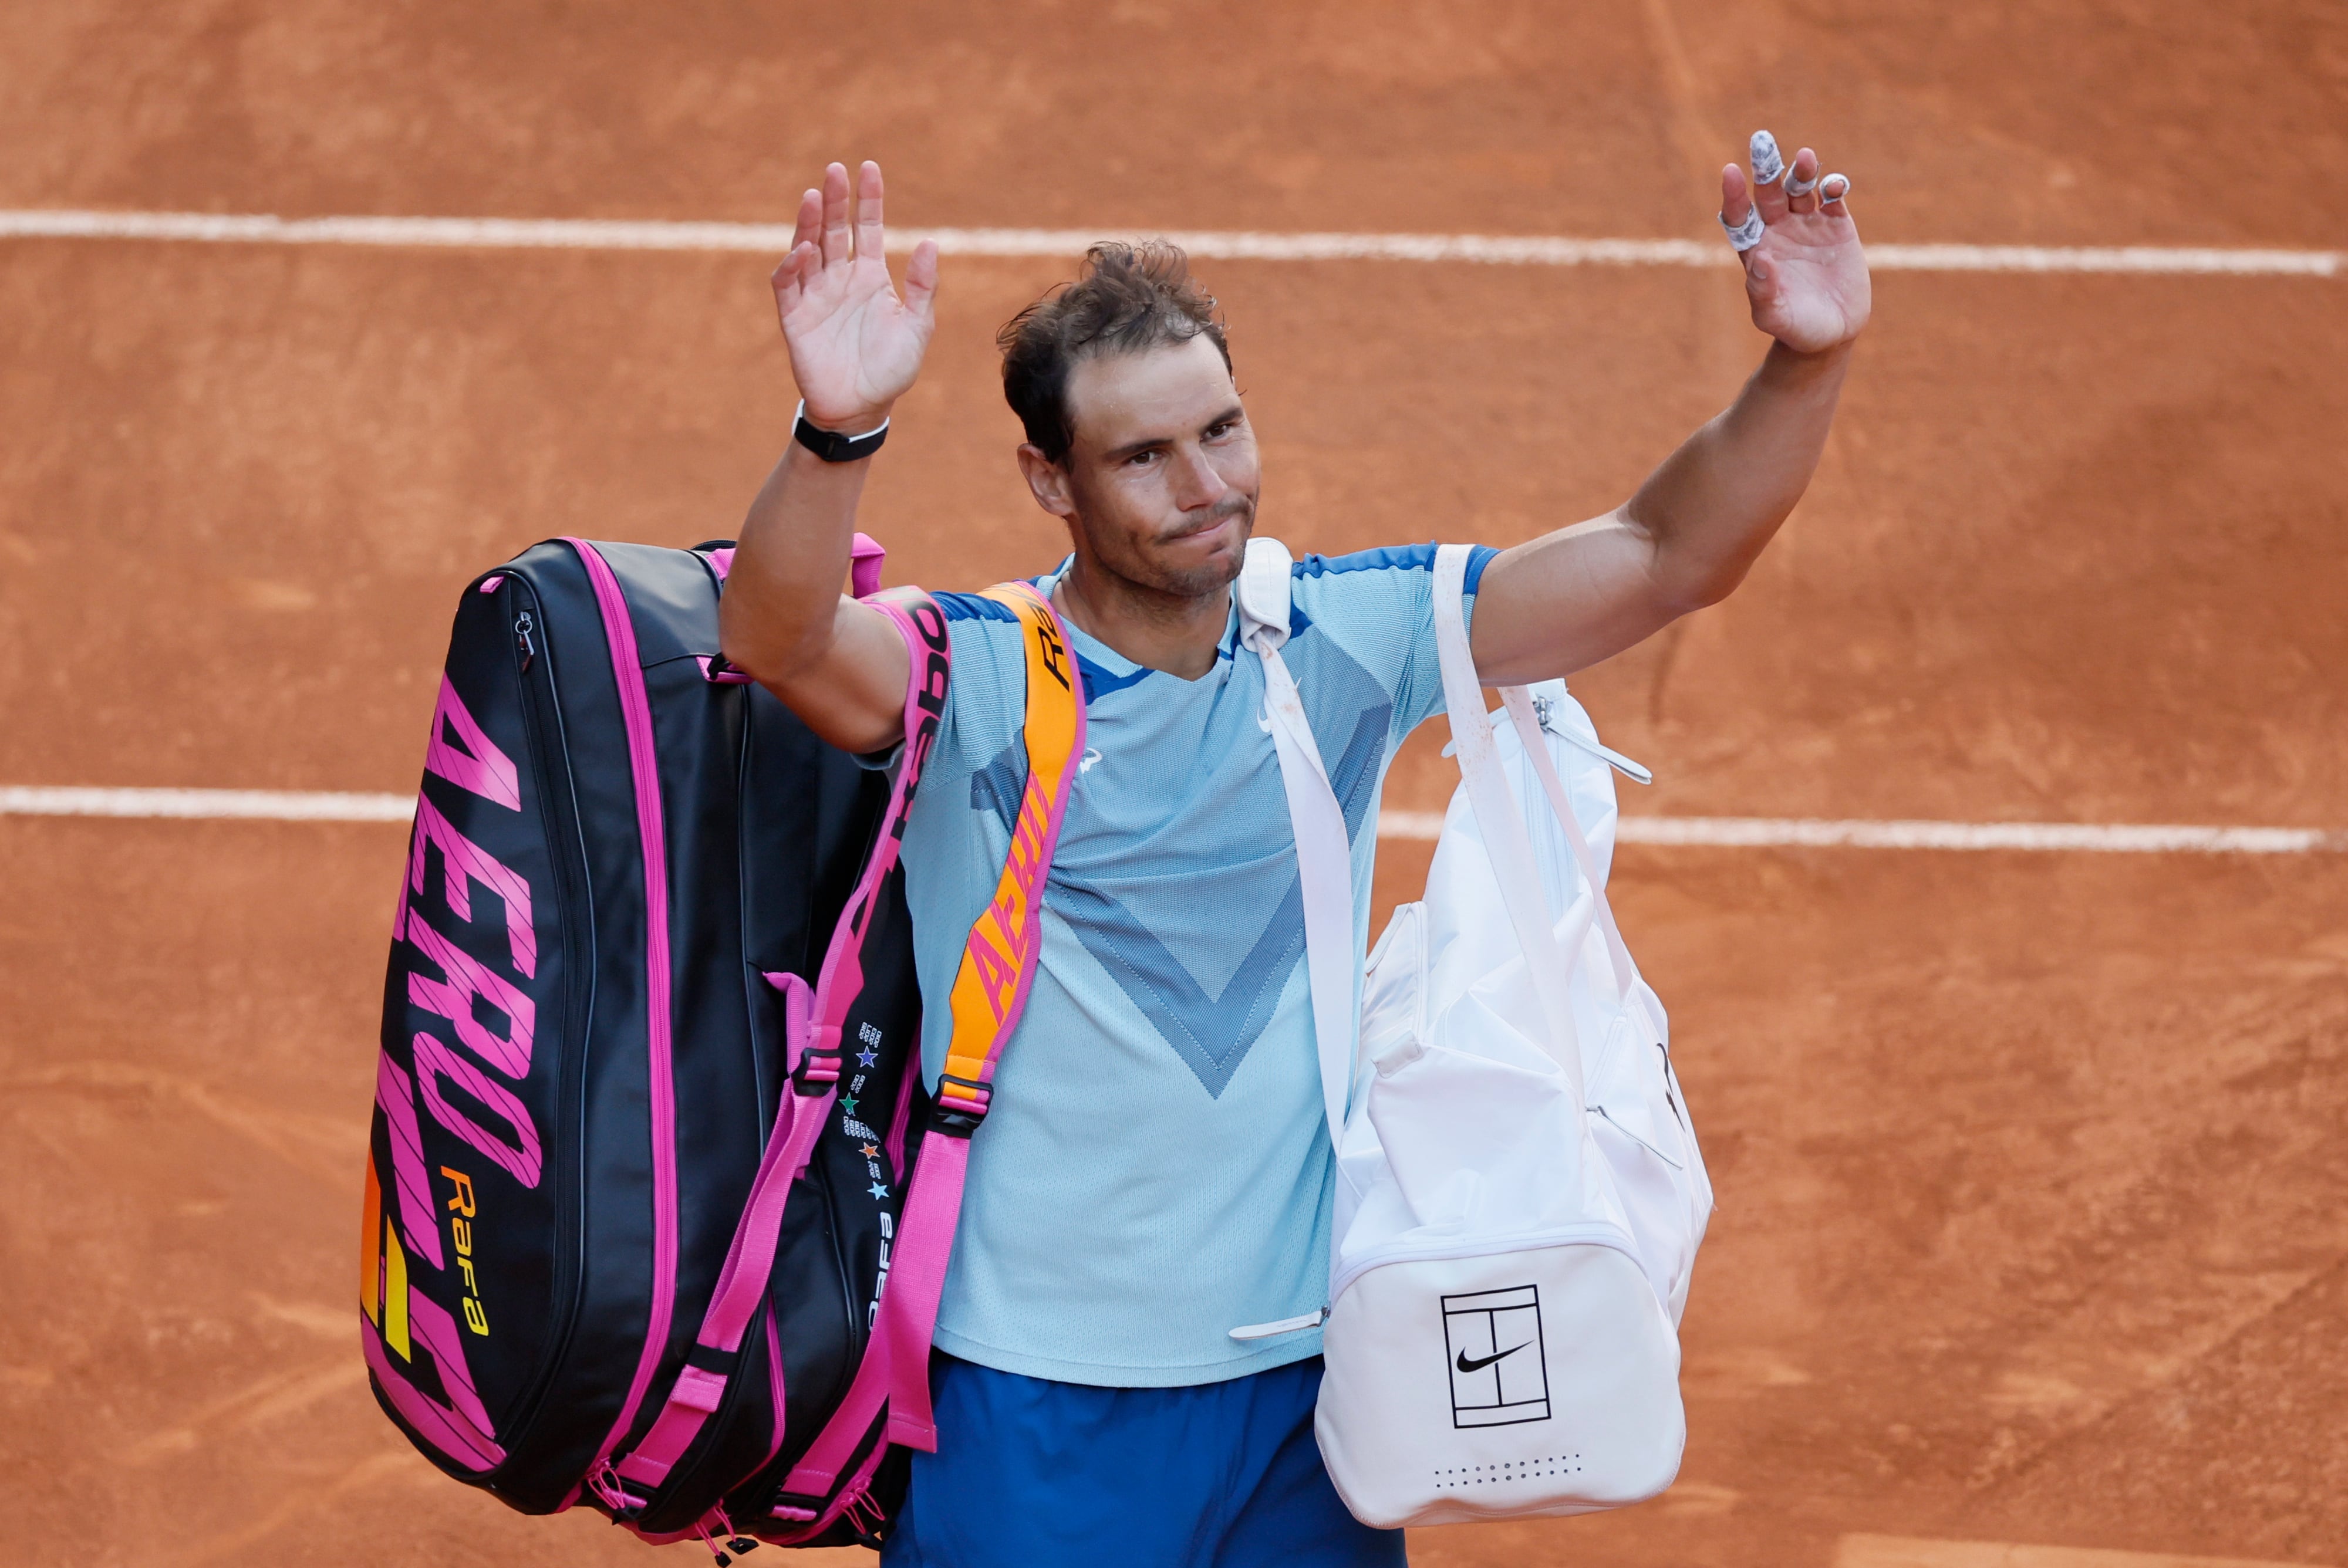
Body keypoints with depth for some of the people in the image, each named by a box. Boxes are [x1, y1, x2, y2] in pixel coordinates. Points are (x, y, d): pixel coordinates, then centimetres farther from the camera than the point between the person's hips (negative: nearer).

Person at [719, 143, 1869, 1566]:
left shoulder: (1349, 639, 0)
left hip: (1304, 1365, 4)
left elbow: (1670, 556, -3)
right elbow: (779, 639, -32)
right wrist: (837, 432, -50)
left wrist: (1809, 362, -19)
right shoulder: (972, 677, -11)